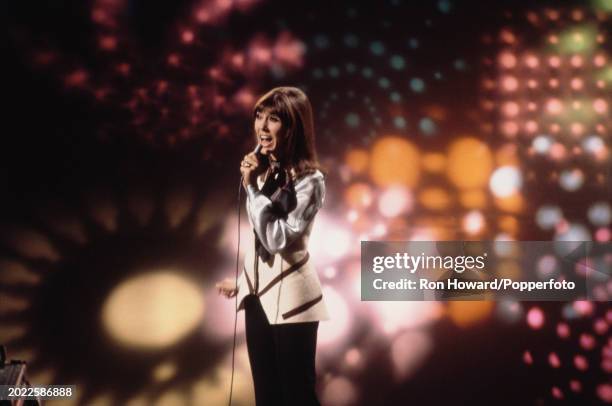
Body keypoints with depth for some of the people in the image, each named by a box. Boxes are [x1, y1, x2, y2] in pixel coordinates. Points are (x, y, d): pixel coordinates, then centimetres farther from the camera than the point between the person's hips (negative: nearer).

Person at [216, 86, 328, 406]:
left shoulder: (309, 180, -13)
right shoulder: (264, 169, 5)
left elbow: (277, 239, -20)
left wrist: (252, 188, -19)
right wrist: (242, 280, 19)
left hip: (290, 296, -6)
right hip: (258, 292, 7)